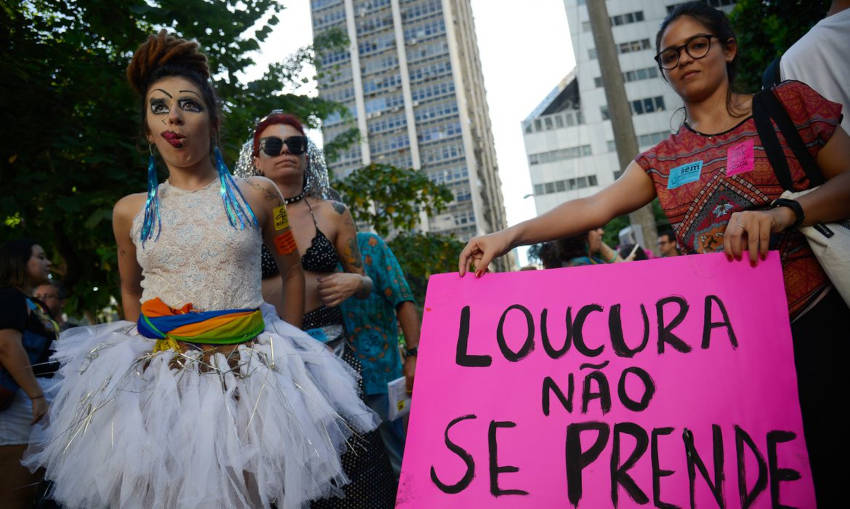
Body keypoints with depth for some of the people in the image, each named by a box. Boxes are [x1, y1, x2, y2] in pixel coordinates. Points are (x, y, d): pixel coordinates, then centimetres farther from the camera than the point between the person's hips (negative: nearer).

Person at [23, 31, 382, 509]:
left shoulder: (258, 194, 1)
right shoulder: (131, 211, 6)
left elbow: (292, 271, 9)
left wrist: (289, 347, 8)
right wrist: (146, 346, 16)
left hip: (248, 373, -1)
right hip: (155, 375, 2)